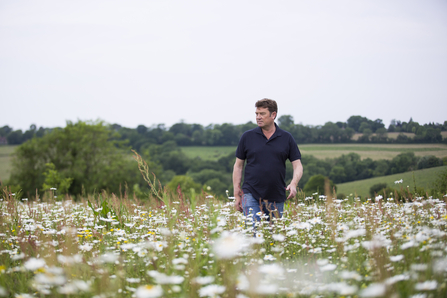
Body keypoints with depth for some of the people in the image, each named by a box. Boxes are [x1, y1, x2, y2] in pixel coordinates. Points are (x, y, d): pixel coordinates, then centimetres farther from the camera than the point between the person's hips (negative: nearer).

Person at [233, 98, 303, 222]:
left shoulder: (287, 138, 5)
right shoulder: (247, 137, 4)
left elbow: (297, 165, 5)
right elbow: (238, 166, 8)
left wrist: (293, 184, -16)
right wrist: (236, 195, 3)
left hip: (276, 198, 2)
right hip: (251, 195, -2)